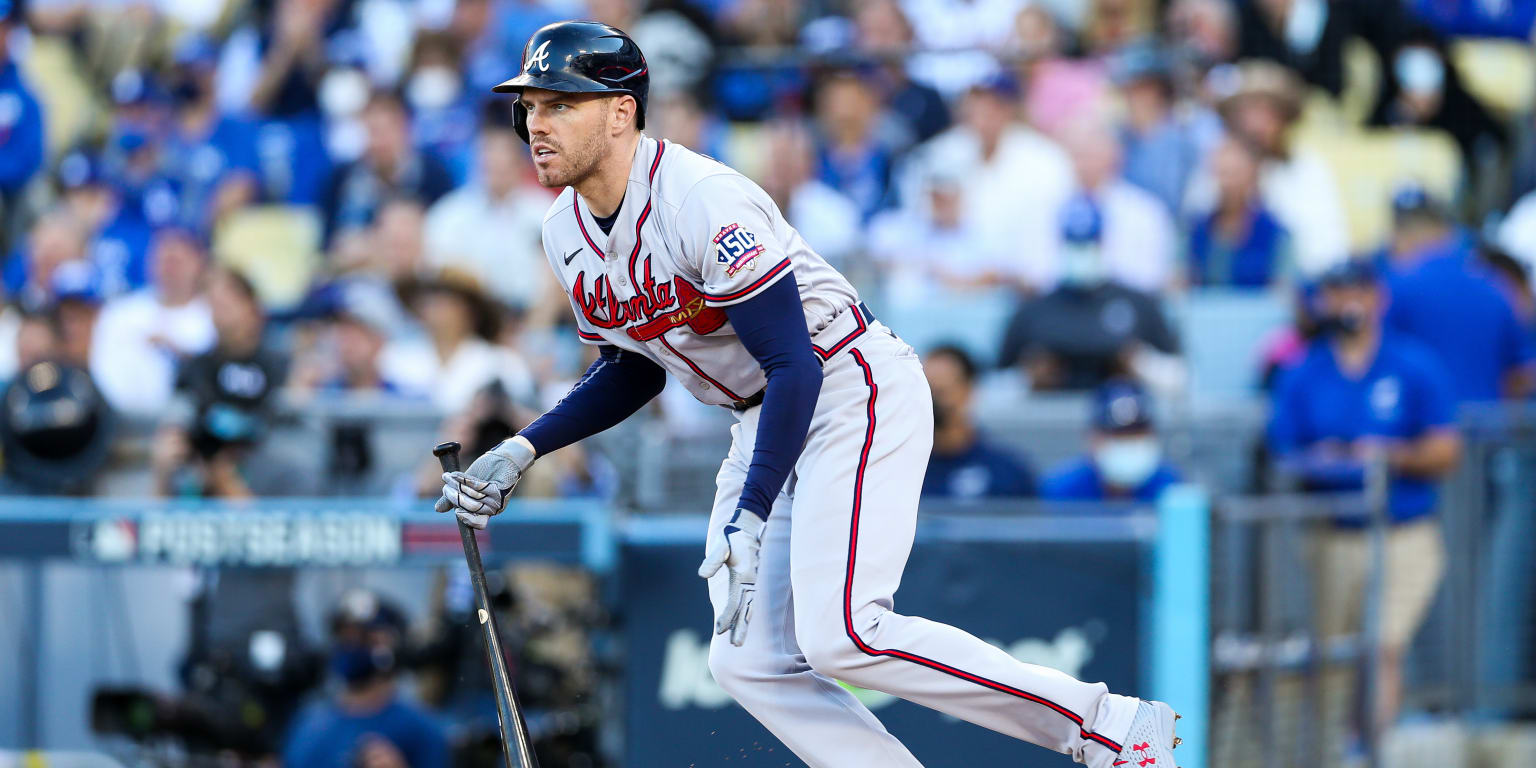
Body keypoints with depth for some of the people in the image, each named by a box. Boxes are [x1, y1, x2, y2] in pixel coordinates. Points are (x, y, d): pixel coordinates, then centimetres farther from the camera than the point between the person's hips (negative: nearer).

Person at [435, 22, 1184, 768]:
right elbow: (632, 370, 18)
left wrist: (749, 520, -29)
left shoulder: (701, 202, -24)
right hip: (763, 422, 9)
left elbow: (796, 367, -25)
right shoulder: (566, 233, 3)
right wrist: (522, 451, 5)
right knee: (749, 663, -3)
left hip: (855, 393, -9)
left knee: (841, 635, -23)